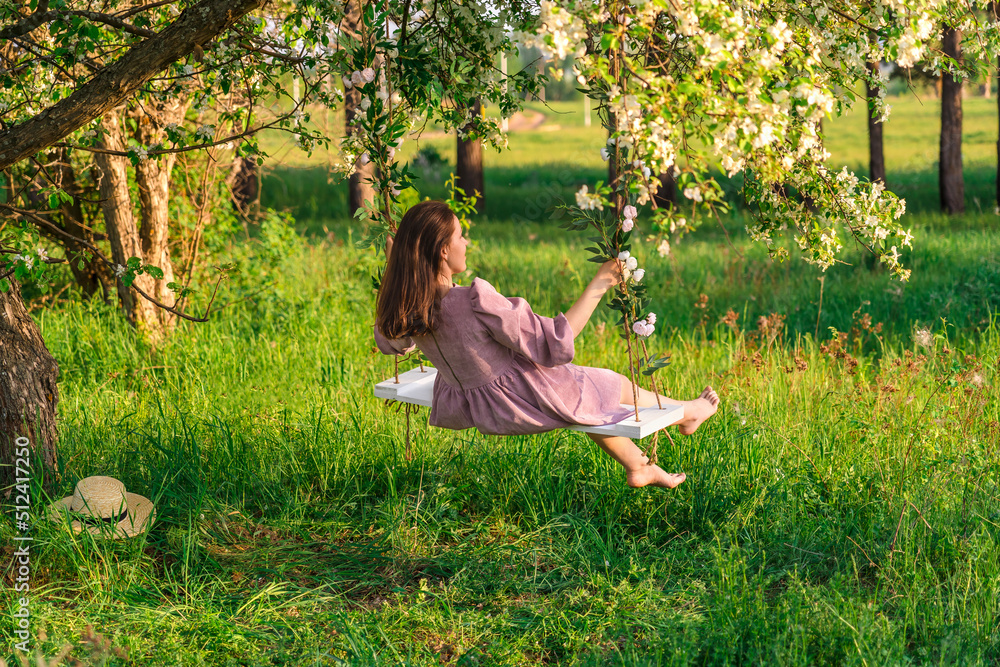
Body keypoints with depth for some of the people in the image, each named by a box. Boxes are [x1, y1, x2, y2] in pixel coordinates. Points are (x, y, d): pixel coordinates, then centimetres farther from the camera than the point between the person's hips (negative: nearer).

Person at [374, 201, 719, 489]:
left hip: (474, 408, 7)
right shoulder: (476, 300, -37)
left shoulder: (408, 309, -15)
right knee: (615, 385, 22)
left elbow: (390, 343, 11)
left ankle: (638, 467, 52)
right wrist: (597, 287, -23)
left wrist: (394, 268, 11)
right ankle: (685, 412, 51)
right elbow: (552, 345, -30)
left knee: (588, 394, 34)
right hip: (527, 400, -7)